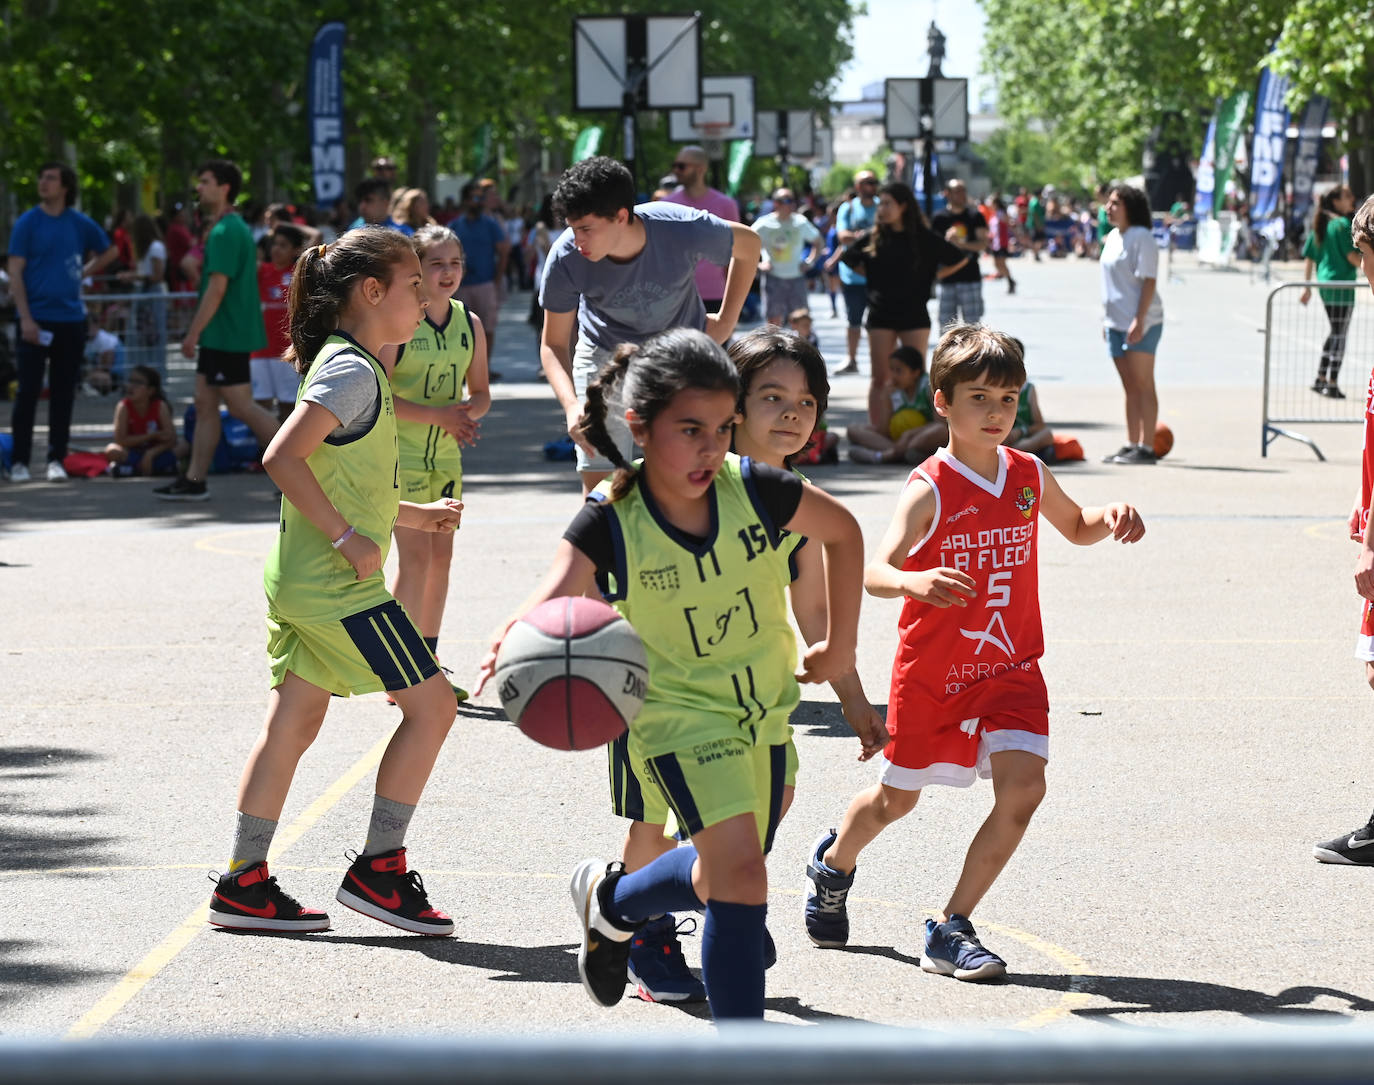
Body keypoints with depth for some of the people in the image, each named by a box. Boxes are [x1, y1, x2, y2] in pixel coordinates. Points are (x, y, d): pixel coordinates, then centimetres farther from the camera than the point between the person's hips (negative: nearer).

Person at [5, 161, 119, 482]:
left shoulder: (81, 225, 6)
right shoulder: (27, 223, -2)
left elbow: (110, 252, 23)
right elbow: (15, 272, -6)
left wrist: (83, 272, 9)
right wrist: (26, 318, -15)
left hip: (71, 320, 3)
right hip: (36, 320, -3)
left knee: (63, 394, 5)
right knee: (28, 392, -2)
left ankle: (56, 459, 12)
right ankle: (19, 461, 3)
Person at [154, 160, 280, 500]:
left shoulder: (224, 232, -17)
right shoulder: (237, 228, 15)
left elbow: (217, 287, -22)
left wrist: (193, 333, -19)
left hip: (226, 336, -10)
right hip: (219, 335, 10)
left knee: (241, 407, -7)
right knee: (205, 405, 10)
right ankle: (194, 481, 12)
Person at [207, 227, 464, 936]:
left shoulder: (347, 366, 17)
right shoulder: (353, 371, -14)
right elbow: (282, 457, -24)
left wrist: (414, 515, 21)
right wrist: (349, 538, -23)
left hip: (302, 580, 10)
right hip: (338, 585, -10)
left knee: (292, 726, 10)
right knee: (431, 705, -3)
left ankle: (244, 885, 10)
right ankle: (378, 870, 0)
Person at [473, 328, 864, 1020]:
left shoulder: (756, 490, -17)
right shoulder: (609, 525, -25)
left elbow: (842, 532, 2)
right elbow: (551, 602, -40)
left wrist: (839, 645, 4)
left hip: (764, 704, 5)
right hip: (679, 715, -5)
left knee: (725, 872, 18)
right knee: (740, 876, -18)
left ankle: (610, 900, 50)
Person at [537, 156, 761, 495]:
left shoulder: (685, 230, -30)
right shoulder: (566, 258, -28)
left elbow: (748, 243, -7)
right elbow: (553, 344, -15)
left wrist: (726, 320, -4)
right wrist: (571, 406, -32)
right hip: (605, 354, 0)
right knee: (599, 486, -8)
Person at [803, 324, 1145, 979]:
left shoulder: (1030, 476, -2)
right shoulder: (929, 490, -19)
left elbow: (1077, 530, 21)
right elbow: (875, 570, -34)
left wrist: (1112, 517, -2)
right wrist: (913, 582, -57)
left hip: (1011, 669, 3)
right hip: (931, 672, -3)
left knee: (1022, 789, -17)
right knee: (897, 798, 15)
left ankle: (951, 929, -5)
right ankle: (833, 864, 49)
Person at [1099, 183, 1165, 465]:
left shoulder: (1142, 238, -12)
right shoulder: (1113, 238, 15)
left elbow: (1148, 282, -17)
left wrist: (1139, 320, -23)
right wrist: (1106, 318, 19)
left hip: (1141, 323, -9)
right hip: (1116, 323, 9)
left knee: (1143, 386, -6)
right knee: (1130, 387, 11)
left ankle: (1146, 447, -6)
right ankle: (1131, 444, 15)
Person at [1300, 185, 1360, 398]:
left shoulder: (1319, 225, 10)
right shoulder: (1342, 224, -13)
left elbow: (1309, 258, 12)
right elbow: (1351, 255, -18)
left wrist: (1307, 287, 15)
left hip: (1324, 285, 8)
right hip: (1342, 285, -8)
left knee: (1335, 332, 19)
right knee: (1339, 334, -1)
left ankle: (1320, 379, 20)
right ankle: (1333, 385, 1)